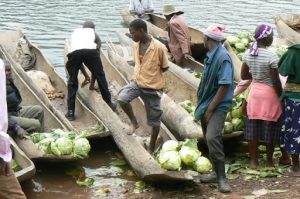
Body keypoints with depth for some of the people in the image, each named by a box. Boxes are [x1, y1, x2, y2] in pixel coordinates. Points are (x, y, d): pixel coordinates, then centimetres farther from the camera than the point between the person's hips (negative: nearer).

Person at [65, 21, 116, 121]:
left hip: (74, 52, 1)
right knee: (100, 76, 22)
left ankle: (70, 112, 13)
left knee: (72, 81, 16)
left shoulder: (75, 32, 41)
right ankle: (109, 103, 32)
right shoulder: (94, 34, 36)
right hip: (90, 50, -1)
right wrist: (92, 80, 41)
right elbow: (96, 59, 34)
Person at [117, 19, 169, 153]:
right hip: (137, 82, 5)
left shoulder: (159, 47, -19)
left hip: (153, 87, -5)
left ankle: (151, 147, 23)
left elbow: (165, 67, -9)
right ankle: (134, 123, 3)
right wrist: (139, 75, 0)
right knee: (122, 98, -22)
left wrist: (151, 76, -7)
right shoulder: (136, 46, 0)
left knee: (154, 119, 7)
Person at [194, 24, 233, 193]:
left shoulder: (223, 57, -19)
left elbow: (224, 86, -22)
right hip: (207, 103, 9)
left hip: (218, 106, -9)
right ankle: (217, 172, 27)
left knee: (212, 138, -21)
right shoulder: (211, 55, 7)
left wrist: (210, 109, -19)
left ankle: (222, 178, -12)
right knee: (210, 139, 14)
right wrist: (203, 106, 15)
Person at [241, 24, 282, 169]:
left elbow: (243, 76, 6)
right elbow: (276, 81, -16)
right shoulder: (271, 56, -19)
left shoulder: (248, 54, -1)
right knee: (270, 128, 8)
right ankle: (269, 160, 20)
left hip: (254, 91, 5)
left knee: (253, 127, 9)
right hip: (269, 93, -5)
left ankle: (253, 161, 15)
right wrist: (281, 95, -2)